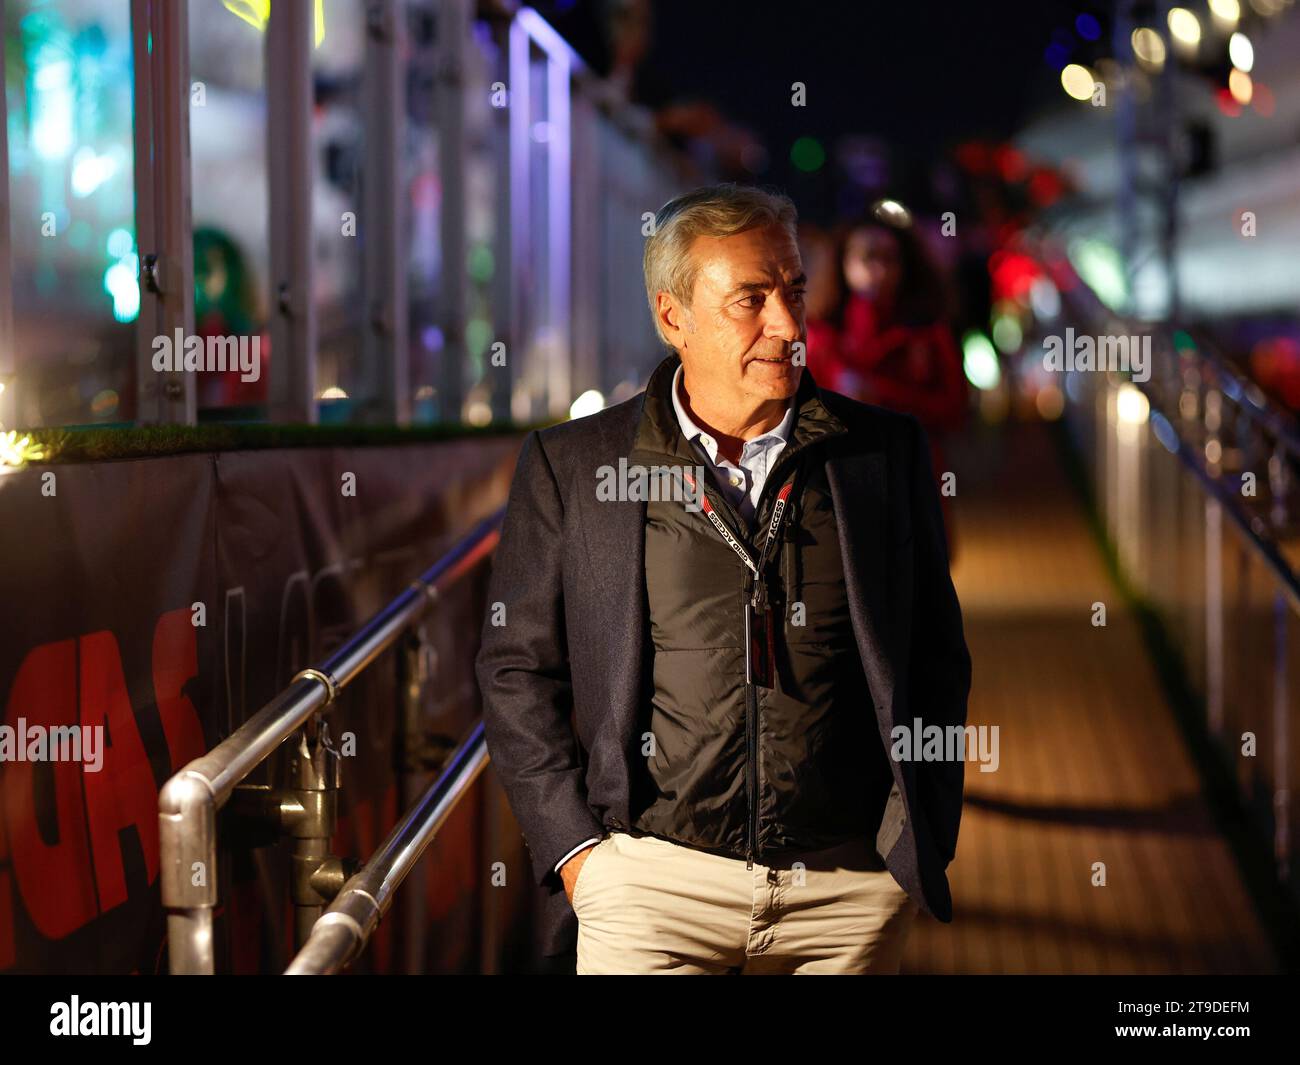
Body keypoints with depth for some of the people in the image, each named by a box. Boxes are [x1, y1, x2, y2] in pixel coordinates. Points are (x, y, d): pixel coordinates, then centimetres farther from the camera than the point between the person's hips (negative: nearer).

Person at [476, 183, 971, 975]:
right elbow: (517, 668, 5)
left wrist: (923, 844, 5)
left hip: (855, 884, 2)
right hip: (654, 877, -1)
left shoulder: (888, 451, 6)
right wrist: (574, 848, -2)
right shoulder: (572, 465, 2)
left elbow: (938, 658, 11)